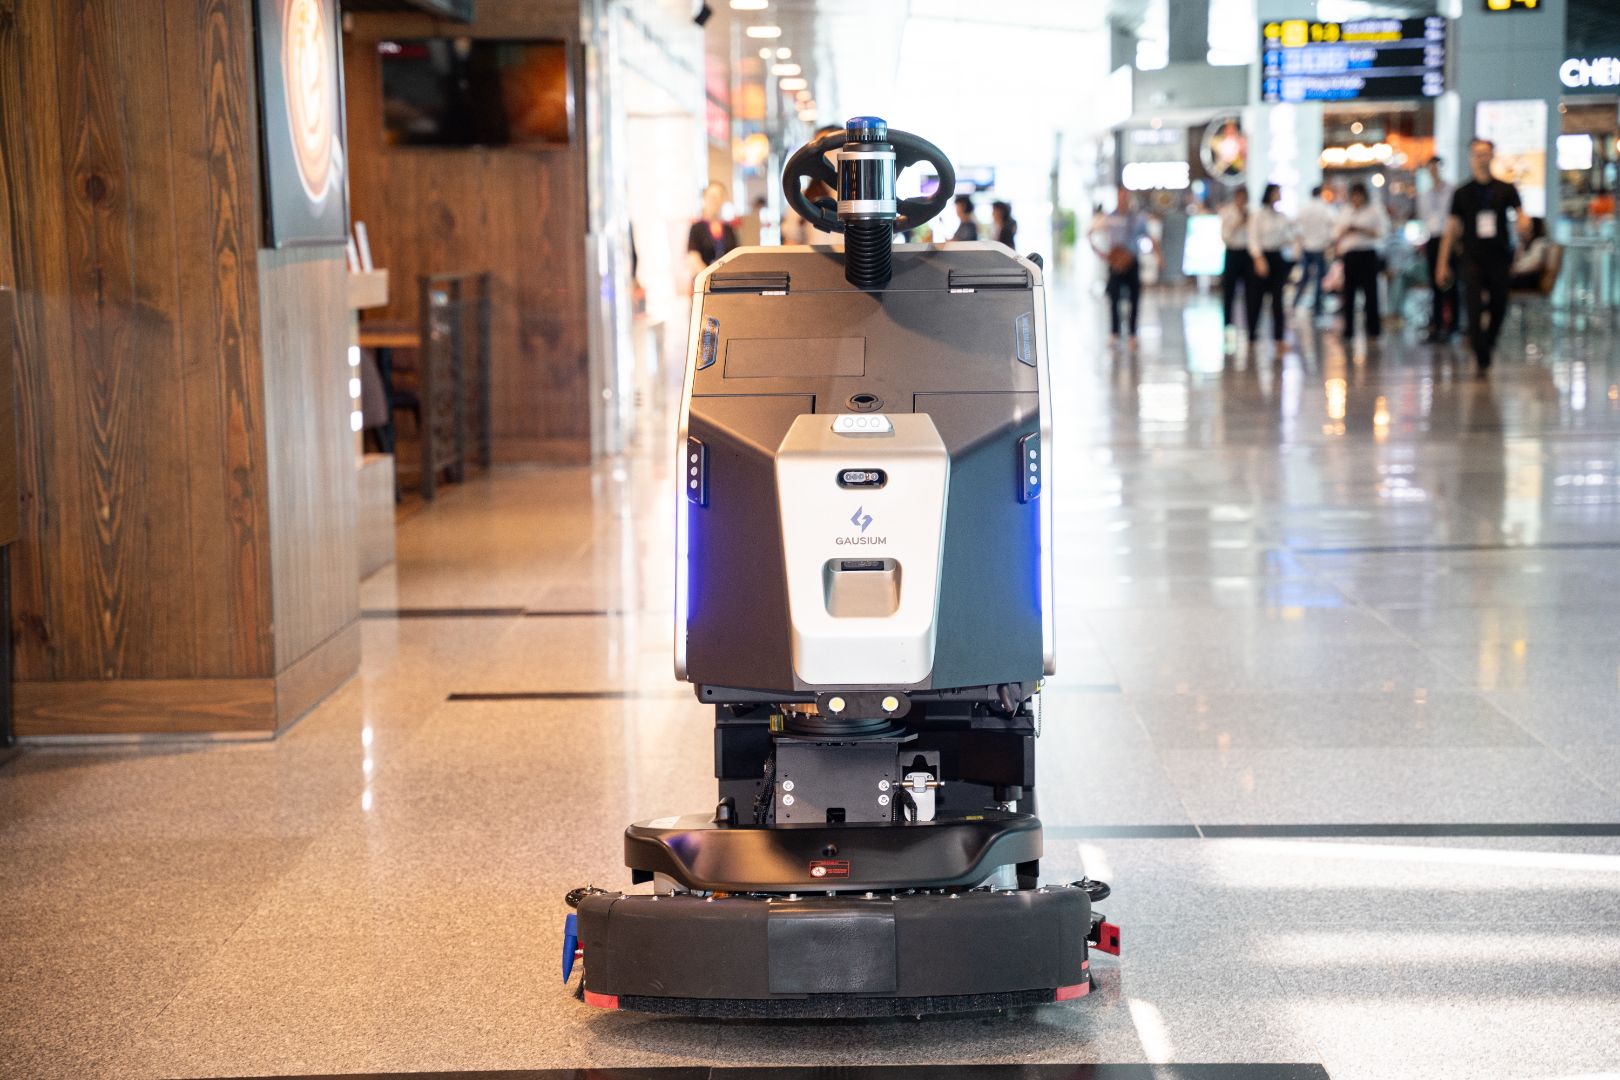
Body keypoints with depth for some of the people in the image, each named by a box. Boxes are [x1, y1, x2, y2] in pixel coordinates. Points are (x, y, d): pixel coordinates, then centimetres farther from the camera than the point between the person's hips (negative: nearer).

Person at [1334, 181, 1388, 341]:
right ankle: (1348, 329, 6)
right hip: (1349, 254, 4)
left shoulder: (1375, 210, 5)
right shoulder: (1346, 211, 18)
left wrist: (1361, 230, -14)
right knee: (1349, 292, 1)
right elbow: (1336, 234, 16)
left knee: (1370, 291, -6)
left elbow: (1381, 232, -4)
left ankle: (1373, 329, -2)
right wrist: (1347, 230, -5)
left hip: (1367, 254, -4)